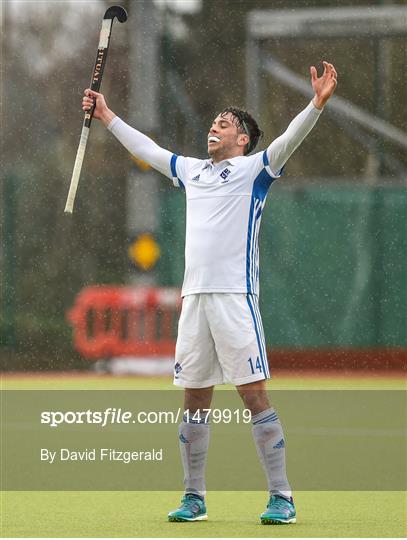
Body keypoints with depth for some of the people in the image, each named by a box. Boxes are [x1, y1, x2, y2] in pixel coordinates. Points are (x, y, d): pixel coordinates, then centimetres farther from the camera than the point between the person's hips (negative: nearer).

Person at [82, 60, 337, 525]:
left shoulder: (252, 169, 2)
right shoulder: (191, 171, 20)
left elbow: (289, 140, -13)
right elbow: (146, 149, 33)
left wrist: (317, 104, -27)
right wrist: (107, 116, 38)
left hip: (235, 296, -6)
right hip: (194, 297, 6)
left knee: (253, 394, -9)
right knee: (195, 399, 8)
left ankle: (281, 497, -8)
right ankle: (194, 498, 14)